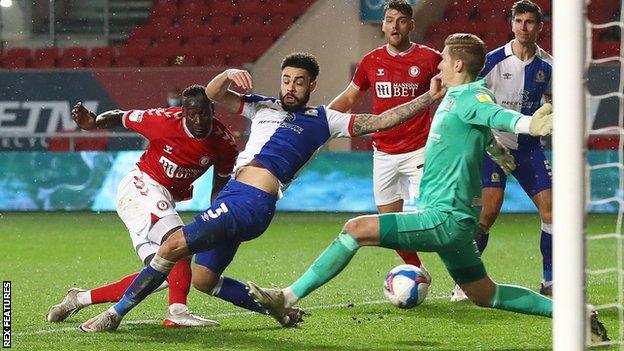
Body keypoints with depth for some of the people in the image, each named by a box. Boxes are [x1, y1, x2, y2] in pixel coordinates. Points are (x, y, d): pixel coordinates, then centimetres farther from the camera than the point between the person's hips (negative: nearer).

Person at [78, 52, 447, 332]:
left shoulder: (325, 120, 11)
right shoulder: (262, 106, 24)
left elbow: (381, 121, 9)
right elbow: (212, 95, 23)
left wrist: (429, 98, 2)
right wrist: (228, 75, 1)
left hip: (252, 204, -7)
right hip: (233, 195, 7)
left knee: (173, 245, -16)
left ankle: (115, 313, -8)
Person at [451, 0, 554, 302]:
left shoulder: (547, 65, 2)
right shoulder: (493, 60, -10)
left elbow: (553, 102, 20)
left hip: (529, 146, 4)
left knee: (551, 209, -4)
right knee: (489, 211, -16)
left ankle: (550, 282, 8)